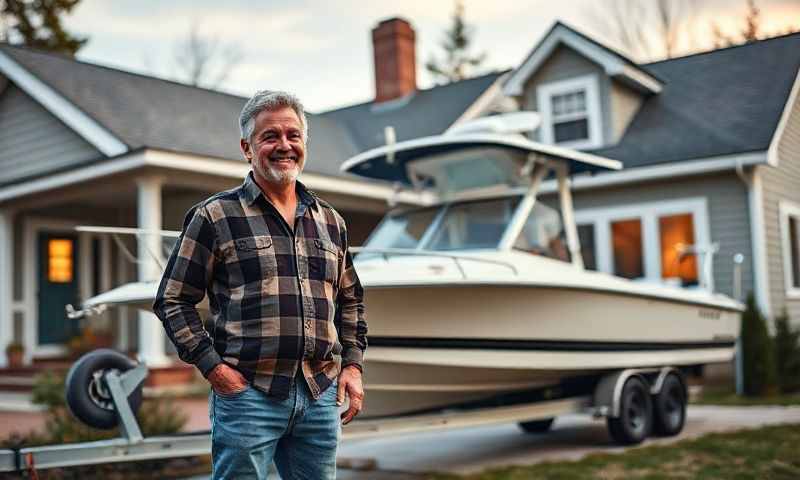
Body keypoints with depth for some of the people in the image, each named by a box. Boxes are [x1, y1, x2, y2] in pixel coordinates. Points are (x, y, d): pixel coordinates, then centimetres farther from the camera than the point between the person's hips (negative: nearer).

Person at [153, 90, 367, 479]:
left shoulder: (331, 221, 14)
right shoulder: (215, 216, 0)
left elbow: (350, 300, 22)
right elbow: (173, 301, 0)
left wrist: (352, 365, 11)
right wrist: (213, 366, -8)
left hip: (321, 395, 5)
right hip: (247, 392, -4)